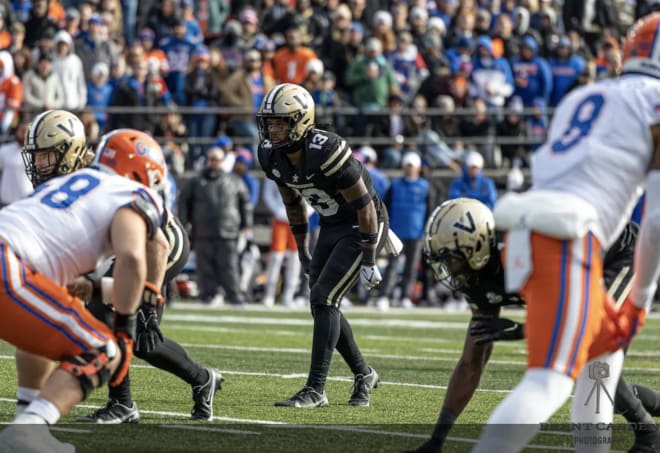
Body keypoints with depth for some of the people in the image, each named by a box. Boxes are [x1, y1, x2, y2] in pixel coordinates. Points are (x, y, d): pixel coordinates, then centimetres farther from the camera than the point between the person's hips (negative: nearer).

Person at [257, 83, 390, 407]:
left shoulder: (326, 152, -31)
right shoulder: (271, 155, -7)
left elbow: (364, 206, -23)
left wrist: (368, 260, -20)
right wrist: (302, 250, 15)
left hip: (363, 226, -8)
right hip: (331, 226, 8)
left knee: (323, 298, -16)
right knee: (322, 305, 9)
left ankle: (315, 390, -13)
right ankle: (363, 374, 29)